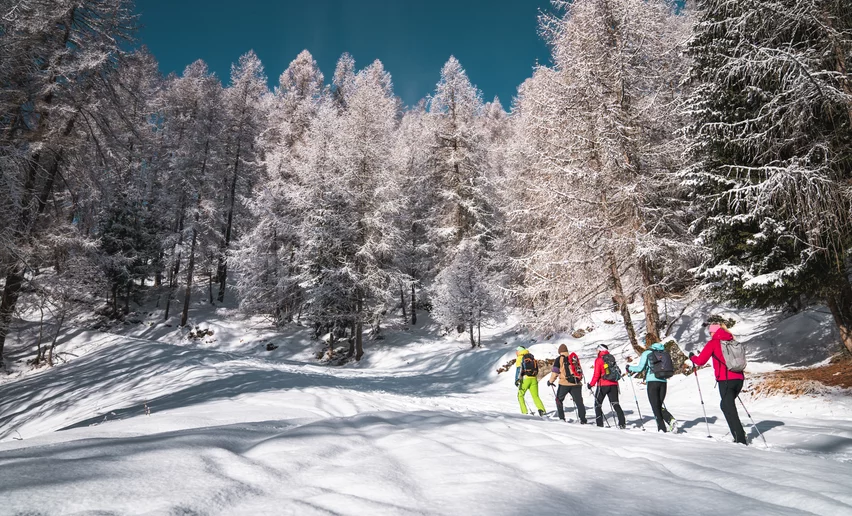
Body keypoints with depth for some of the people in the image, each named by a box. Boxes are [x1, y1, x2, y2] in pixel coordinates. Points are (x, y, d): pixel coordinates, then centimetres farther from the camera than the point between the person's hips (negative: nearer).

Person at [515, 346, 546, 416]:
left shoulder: (520, 358, 1)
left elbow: (518, 369, -11)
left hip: (525, 379, -4)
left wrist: (516, 380, -15)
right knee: (536, 396, 6)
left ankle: (524, 412, 2)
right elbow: (537, 369, 21)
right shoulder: (532, 357, 19)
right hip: (534, 379, 5)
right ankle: (541, 409, -18)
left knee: (520, 395, 12)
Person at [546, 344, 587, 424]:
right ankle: (583, 420, -3)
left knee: (559, 399, 14)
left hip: (564, 384, -3)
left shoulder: (559, 359, 0)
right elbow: (579, 370, 22)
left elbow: (555, 372, -3)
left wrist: (550, 381, 10)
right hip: (576, 383, 3)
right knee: (579, 402, 5)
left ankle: (561, 418, 10)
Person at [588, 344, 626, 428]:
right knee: (615, 404, 6)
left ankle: (599, 423, 4)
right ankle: (622, 423, -5)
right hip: (614, 384, 5)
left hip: (603, 385, -5)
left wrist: (591, 384, -4)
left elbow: (596, 374, -13)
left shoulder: (598, 360, -7)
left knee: (598, 404, 8)